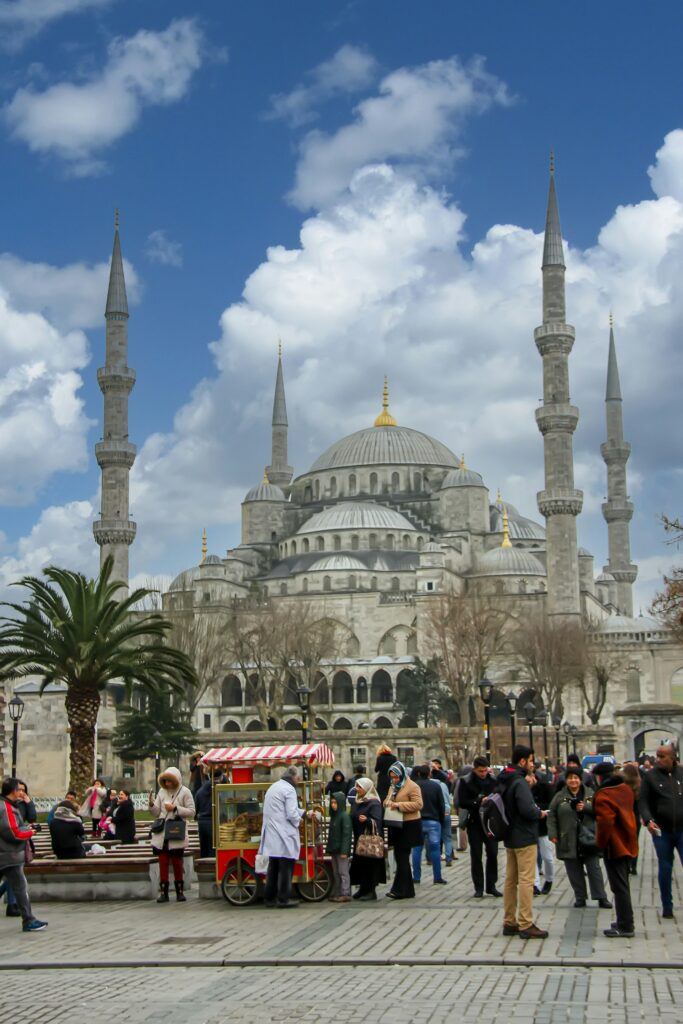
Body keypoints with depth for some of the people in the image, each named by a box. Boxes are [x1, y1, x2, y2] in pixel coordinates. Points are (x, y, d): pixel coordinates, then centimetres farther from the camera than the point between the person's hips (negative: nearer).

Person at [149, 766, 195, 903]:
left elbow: (191, 811, -8)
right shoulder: (162, 791, 9)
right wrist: (152, 804, -9)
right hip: (162, 833, 3)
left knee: (177, 862, 3)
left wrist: (175, 808, -16)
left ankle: (180, 891, 13)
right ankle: (163, 892, 5)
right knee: (163, 862, 2)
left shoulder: (184, 792, -2)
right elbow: (156, 813, 10)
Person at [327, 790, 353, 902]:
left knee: (343, 872, -3)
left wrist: (344, 851, -21)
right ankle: (336, 893, 18)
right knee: (335, 873, 12)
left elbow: (347, 834, -17)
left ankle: (345, 894, 0)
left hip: (341, 850, -8)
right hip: (334, 849, 8)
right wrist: (329, 848, 15)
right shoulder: (333, 816, 13)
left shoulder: (345, 816, -12)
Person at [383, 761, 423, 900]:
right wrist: (388, 803, 1)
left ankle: (399, 890, -6)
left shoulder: (412, 787, -9)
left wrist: (399, 805, -21)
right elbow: (387, 800, 26)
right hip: (396, 826, 8)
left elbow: (418, 804, -17)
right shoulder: (393, 787, 17)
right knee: (401, 857, 10)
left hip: (408, 826, -8)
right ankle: (407, 890, 16)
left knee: (402, 858, -8)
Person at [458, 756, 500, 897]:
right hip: (474, 823, -2)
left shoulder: (493, 780, 3)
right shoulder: (466, 781, -5)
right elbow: (462, 802, -11)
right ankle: (478, 888, 10)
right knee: (476, 856, 3)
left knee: (493, 854, 2)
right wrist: (479, 802, -21)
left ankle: (491, 886, 12)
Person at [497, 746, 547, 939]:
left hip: (510, 838, 9)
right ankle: (525, 925, -5)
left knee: (511, 880, 13)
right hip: (524, 838, -9)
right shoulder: (520, 783, -19)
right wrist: (540, 813, -9)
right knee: (526, 881, -6)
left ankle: (509, 922, 19)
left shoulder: (504, 781, 10)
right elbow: (527, 809, -28)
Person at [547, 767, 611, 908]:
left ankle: (601, 898, 7)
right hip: (569, 842, 0)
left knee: (594, 868, 2)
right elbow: (552, 817, 3)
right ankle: (580, 897, 14)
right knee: (574, 871, 3)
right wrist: (553, 834, -7)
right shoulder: (559, 797, 4)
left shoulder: (590, 795, 7)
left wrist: (586, 808, -13)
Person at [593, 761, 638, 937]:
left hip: (614, 845, -9)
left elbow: (605, 822, -24)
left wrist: (601, 842, -13)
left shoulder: (603, 795, -19)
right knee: (623, 884, 18)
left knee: (619, 886, -5)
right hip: (627, 843, 9)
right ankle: (625, 921, 26)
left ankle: (625, 927, -4)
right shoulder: (625, 789, 9)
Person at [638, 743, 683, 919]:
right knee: (665, 868, 8)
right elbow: (643, 801, -3)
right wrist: (648, 820, -19)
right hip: (661, 830, 0)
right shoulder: (650, 776, -2)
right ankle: (667, 907, 19)